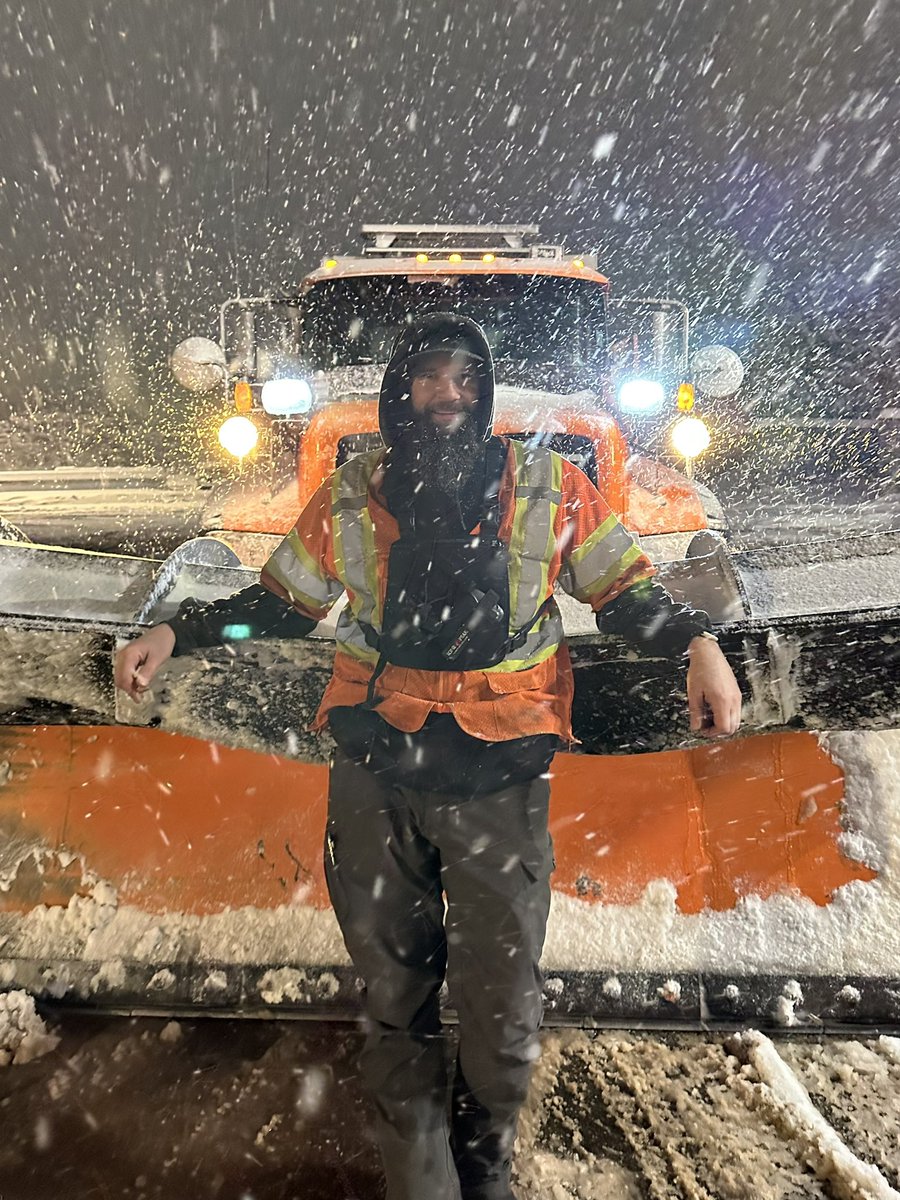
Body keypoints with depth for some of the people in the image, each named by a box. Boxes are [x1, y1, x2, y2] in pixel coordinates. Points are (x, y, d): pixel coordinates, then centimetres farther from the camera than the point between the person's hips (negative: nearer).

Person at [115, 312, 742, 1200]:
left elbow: (622, 588, 7)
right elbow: (280, 603, 14)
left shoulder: (550, 488, 2)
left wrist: (697, 643, -9)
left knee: (500, 999, 10)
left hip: (500, 780, -1)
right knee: (392, 992, 14)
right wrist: (178, 633, 5)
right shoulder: (350, 496, 6)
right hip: (374, 774, 2)